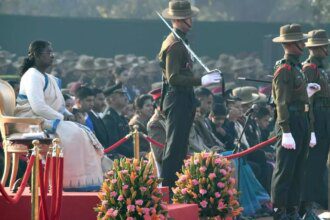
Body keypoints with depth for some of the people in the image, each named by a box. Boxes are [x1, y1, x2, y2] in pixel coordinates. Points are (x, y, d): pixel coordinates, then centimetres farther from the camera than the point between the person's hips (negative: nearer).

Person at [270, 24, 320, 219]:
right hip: (290, 124, -10)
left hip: (302, 122, 10)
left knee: (298, 170, 11)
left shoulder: (297, 67, 18)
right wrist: (286, 132, -23)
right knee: (285, 170, -7)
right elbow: (282, 103, -19)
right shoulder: (284, 69, -13)